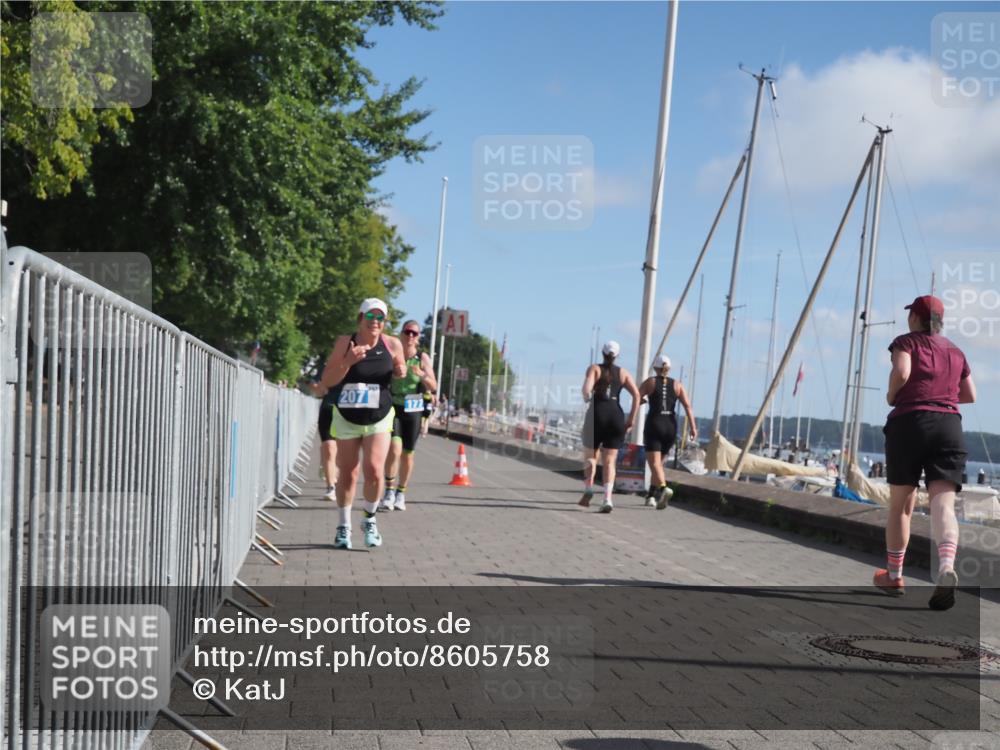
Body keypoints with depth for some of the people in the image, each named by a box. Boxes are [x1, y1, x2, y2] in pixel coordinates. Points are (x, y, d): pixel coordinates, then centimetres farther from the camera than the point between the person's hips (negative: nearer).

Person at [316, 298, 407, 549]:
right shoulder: (344, 343, -8)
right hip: (346, 419, 0)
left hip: (379, 419, 0)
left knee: (374, 470, -15)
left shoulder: (392, 344, -5)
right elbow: (326, 381, -11)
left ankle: (370, 520, 11)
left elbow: (399, 370, 14)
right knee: (347, 475, 6)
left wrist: (400, 371, -11)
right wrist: (348, 362, -26)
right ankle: (343, 526, 26)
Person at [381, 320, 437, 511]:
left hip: (413, 410, 1)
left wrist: (422, 374, -21)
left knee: (407, 454, 8)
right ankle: (389, 491, -5)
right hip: (393, 408, -1)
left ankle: (401, 494, 24)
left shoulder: (423, 358, 1)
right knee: (394, 449, -18)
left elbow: (433, 386, -3)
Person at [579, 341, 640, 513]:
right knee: (609, 461, 4)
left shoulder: (594, 368, 3)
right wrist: (631, 420, 3)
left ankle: (588, 488, -4)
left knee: (590, 455, 16)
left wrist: (586, 398, 8)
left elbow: (587, 389, -14)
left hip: (597, 413, -2)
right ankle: (607, 499, -11)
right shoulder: (623, 373, 11)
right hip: (616, 414, 2)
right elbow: (636, 395, 0)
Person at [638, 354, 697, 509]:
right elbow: (687, 405, -2)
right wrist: (693, 426, -6)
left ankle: (663, 488, -36)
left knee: (654, 463, -11)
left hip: (654, 424, -4)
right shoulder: (677, 385, 9)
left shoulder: (650, 382, 2)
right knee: (659, 462, 19)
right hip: (671, 426, 4)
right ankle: (651, 495, 22)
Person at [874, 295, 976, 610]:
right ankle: (946, 568, -36)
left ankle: (894, 576, 20)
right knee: (943, 503, -10)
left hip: (909, 421, -3)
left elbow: (901, 373, -13)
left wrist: (891, 396, 5)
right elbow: (970, 395, 25)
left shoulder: (906, 342, 6)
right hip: (949, 425, 3)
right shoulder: (955, 352, 21)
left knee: (901, 504, 10)